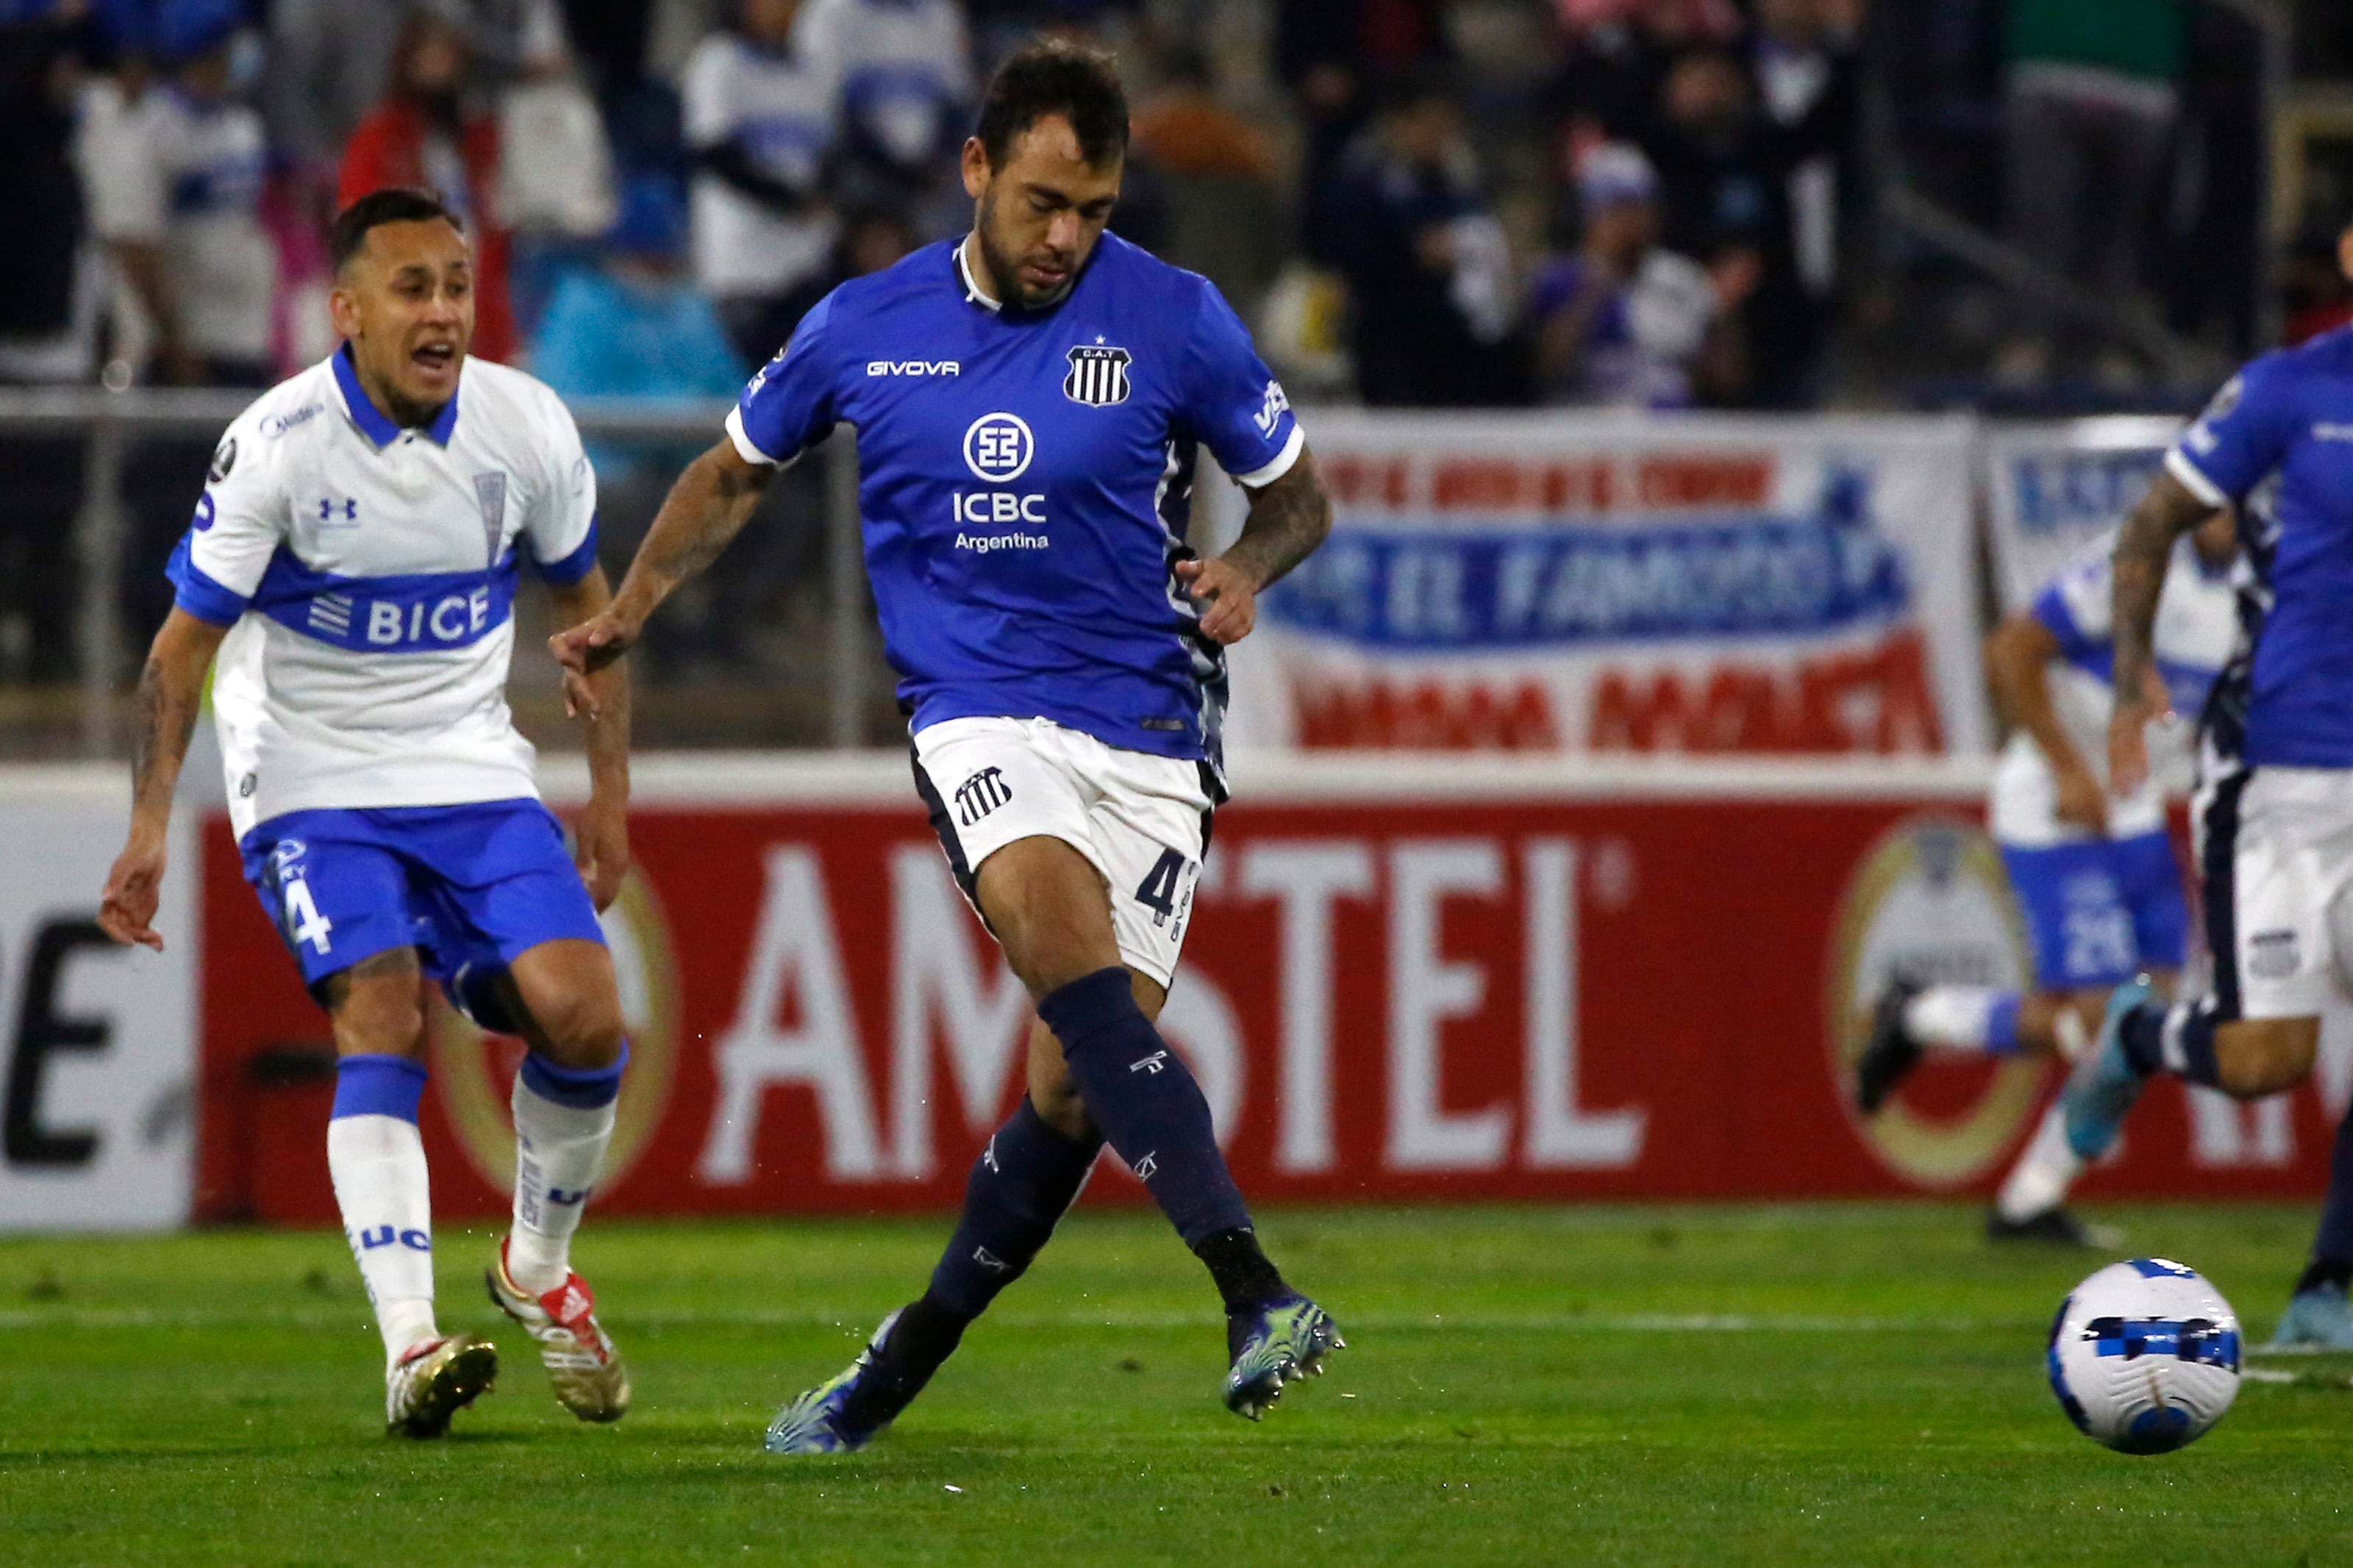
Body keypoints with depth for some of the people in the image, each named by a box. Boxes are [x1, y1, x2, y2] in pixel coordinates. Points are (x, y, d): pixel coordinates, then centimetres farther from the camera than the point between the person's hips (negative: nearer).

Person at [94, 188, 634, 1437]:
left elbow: (584, 601, 12)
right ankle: (410, 1347, -31)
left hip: (474, 772, 3)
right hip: (310, 781, -3)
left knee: (582, 1014, -14)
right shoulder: (278, 444, -16)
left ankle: (537, 1269, 14)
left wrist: (610, 794, 12)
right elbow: (185, 642, -9)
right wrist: (149, 823, -16)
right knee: (381, 1016, -24)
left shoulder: (525, 427, -5)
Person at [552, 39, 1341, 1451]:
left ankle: (900, 1369, 15)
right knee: (1071, 949, -30)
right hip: (980, 718, 0)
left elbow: (1298, 496, 10)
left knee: (1076, 1086, -7)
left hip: (1151, 735, 0)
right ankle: (1253, 1296, -41)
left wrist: (1247, 572, -11)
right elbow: (739, 472, 22)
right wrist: (628, 612, 15)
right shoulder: (864, 328, 4)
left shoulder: (1176, 321, -2)